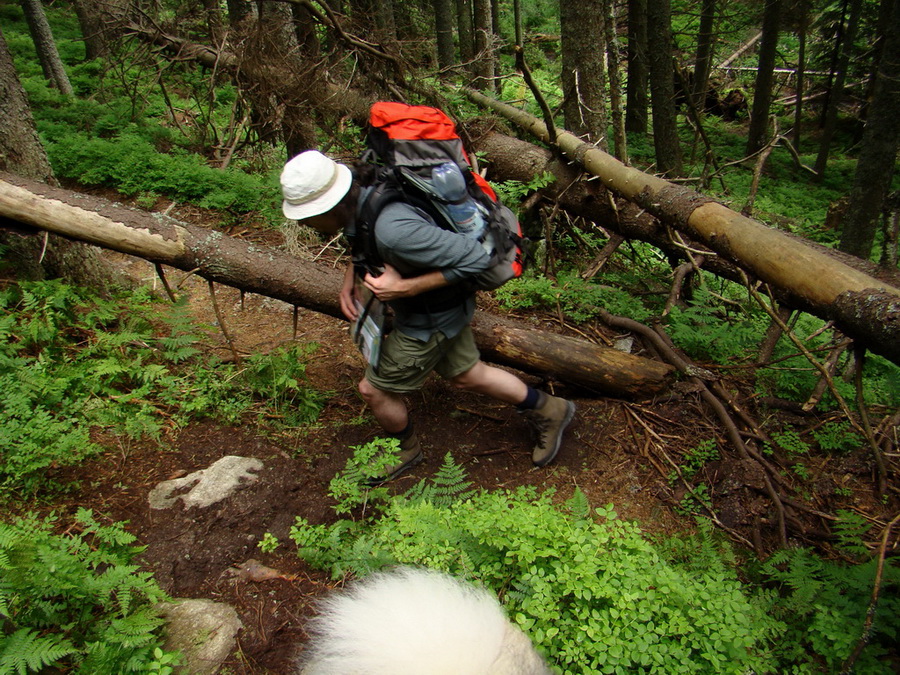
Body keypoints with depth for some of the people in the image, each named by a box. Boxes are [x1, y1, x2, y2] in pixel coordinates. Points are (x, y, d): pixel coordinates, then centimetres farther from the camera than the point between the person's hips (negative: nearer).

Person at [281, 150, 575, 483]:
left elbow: (475, 258, -34)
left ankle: (405, 449, 37)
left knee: (375, 389, 7)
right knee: (466, 376, 24)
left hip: (433, 318, -9)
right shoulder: (359, 196, -11)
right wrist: (350, 276, -2)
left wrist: (406, 288, -33)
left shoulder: (391, 229, -40)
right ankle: (548, 410, 42)